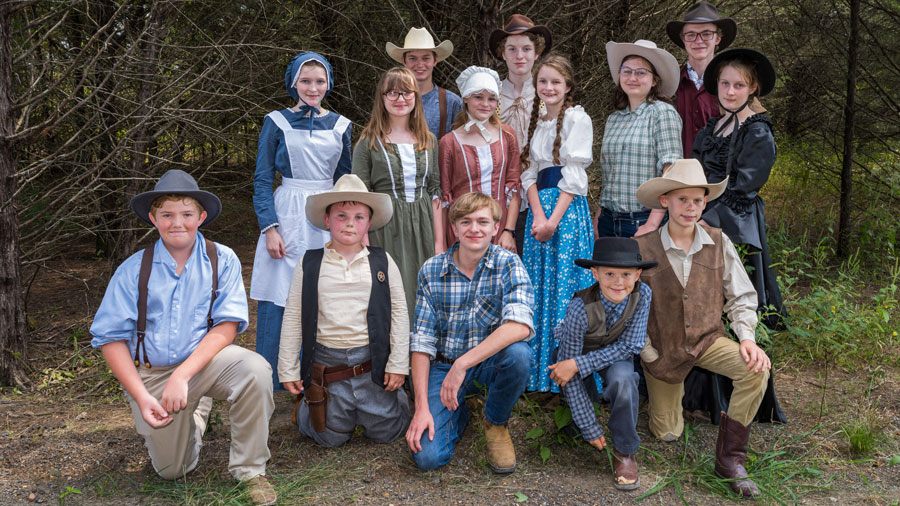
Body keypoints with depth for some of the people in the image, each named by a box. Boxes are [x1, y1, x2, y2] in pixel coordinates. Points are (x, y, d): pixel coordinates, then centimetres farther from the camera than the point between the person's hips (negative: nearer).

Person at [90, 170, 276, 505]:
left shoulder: (222, 260, -6)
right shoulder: (134, 270, -4)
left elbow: (227, 326, -13)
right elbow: (111, 338, -4)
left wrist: (182, 376, -24)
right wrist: (141, 396, -14)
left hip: (205, 361, -1)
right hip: (150, 374, 1)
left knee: (254, 370, -33)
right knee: (172, 470, 5)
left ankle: (249, 471, -13)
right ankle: (198, 410, 38)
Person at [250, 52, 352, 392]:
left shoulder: (340, 126, 10)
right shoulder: (277, 123, 1)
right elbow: (262, 180, -1)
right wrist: (269, 228, -11)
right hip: (287, 218, -2)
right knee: (278, 301, 0)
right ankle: (273, 381, 14)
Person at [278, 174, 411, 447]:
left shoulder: (382, 262, 1)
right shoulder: (310, 265, 1)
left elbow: (399, 312, 2)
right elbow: (292, 317, 4)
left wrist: (398, 364, -2)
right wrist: (288, 369, 4)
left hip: (372, 363, 0)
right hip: (327, 362, 0)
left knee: (385, 431, 7)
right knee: (332, 437, 6)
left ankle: (392, 392, 36)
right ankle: (310, 402, 36)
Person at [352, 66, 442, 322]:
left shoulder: (428, 140, 11)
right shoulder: (369, 142, 0)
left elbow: (434, 192, 11)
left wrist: (439, 242, 5)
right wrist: (365, 246, -11)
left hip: (422, 227, 4)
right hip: (385, 229, -3)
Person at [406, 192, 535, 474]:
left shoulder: (508, 264, -11)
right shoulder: (431, 271, -6)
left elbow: (520, 326, -28)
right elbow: (422, 343, -6)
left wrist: (462, 364, -33)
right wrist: (422, 407, -15)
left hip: (491, 362, 0)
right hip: (443, 365, 0)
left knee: (518, 353, -35)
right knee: (427, 456, -18)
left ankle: (496, 422, -2)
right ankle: (458, 413, 18)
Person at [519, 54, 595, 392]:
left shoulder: (578, 118, -2)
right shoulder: (536, 122, 16)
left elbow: (574, 175, -9)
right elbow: (529, 173, 9)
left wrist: (554, 219, -16)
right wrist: (538, 215, -7)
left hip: (569, 209, -6)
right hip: (539, 208, 6)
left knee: (565, 287, -7)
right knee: (540, 288, 6)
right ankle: (541, 376, 14)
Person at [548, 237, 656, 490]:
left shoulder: (642, 295, -27)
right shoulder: (581, 308, -34)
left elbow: (631, 345, -22)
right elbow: (569, 370, -29)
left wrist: (578, 364, -35)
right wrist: (591, 429, -27)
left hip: (614, 355, 0)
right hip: (580, 350, 0)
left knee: (623, 379, -31)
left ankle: (625, 451, -11)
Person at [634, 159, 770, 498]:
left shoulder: (718, 243, -6)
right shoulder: (643, 248, -13)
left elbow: (741, 298, 1)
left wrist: (747, 337, -16)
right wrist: (649, 355, -8)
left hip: (708, 340, 1)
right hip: (663, 348, -1)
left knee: (756, 369, -29)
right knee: (667, 434, 6)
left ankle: (730, 458, -12)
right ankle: (669, 389, 43)